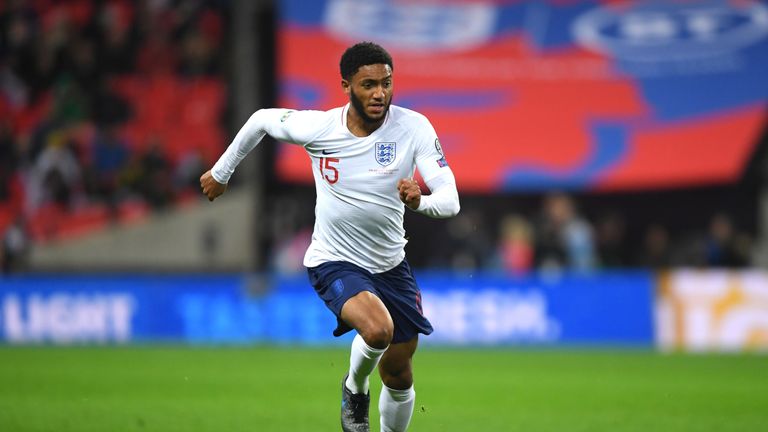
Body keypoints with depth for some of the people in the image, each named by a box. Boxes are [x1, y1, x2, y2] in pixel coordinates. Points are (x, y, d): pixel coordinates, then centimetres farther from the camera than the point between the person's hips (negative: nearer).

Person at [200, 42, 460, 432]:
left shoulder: (414, 128, -16)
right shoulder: (317, 127, -17)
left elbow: (450, 200, -23)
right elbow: (262, 119, 4)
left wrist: (420, 201, -46)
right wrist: (221, 172, 14)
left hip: (390, 264, 3)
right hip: (334, 263, -3)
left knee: (398, 374, 11)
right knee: (377, 329, -31)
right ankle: (355, 388, 2)